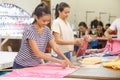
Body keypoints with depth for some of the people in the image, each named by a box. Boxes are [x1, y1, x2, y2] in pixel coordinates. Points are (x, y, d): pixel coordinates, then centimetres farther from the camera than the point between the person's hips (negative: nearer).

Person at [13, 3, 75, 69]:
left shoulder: (47, 30, -1)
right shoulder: (30, 31, -20)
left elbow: (55, 48, -3)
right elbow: (37, 53, -25)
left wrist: (66, 60, -19)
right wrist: (58, 61, -29)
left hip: (36, 66, 5)